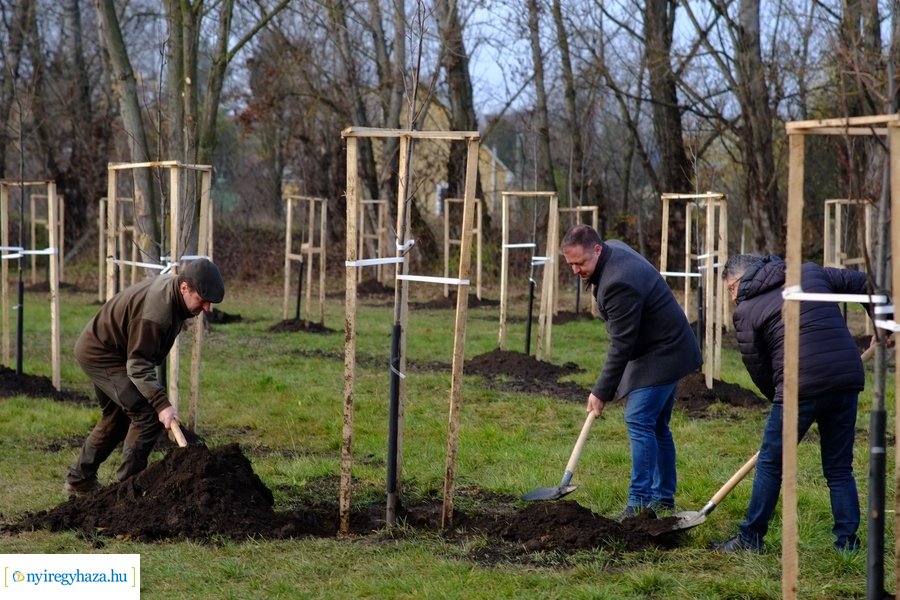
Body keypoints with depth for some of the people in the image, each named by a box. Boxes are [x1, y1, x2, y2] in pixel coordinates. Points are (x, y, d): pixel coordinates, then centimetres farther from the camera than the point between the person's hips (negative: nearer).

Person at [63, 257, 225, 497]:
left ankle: (78, 480, 34)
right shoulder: (156, 311, -33)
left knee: (116, 419, 22)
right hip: (99, 355, -11)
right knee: (148, 414, -16)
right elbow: (139, 365, -31)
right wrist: (162, 404, -36)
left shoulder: (172, 285, -2)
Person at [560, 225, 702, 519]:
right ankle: (663, 498, 21)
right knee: (656, 425, 14)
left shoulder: (619, 284, -29)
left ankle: (640, 502, -15)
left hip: (662, 354, -11)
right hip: (665, 350, 11)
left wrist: (602, 392, -18)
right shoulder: (614, 249, 3)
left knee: (640, 421, -14)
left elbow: (621, 346, -25)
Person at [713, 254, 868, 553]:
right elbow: (862, 283, 20)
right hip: (848, 380, 5)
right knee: (839, 469, 14)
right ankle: (847, 542, 13)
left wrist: (778, 398, 19)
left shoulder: (747, 310, 3)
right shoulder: (811, 272, 16)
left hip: (801, 387, -5)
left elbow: (758, 368, 6)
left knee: (770, 464, 9)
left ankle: (750, 538, 16)